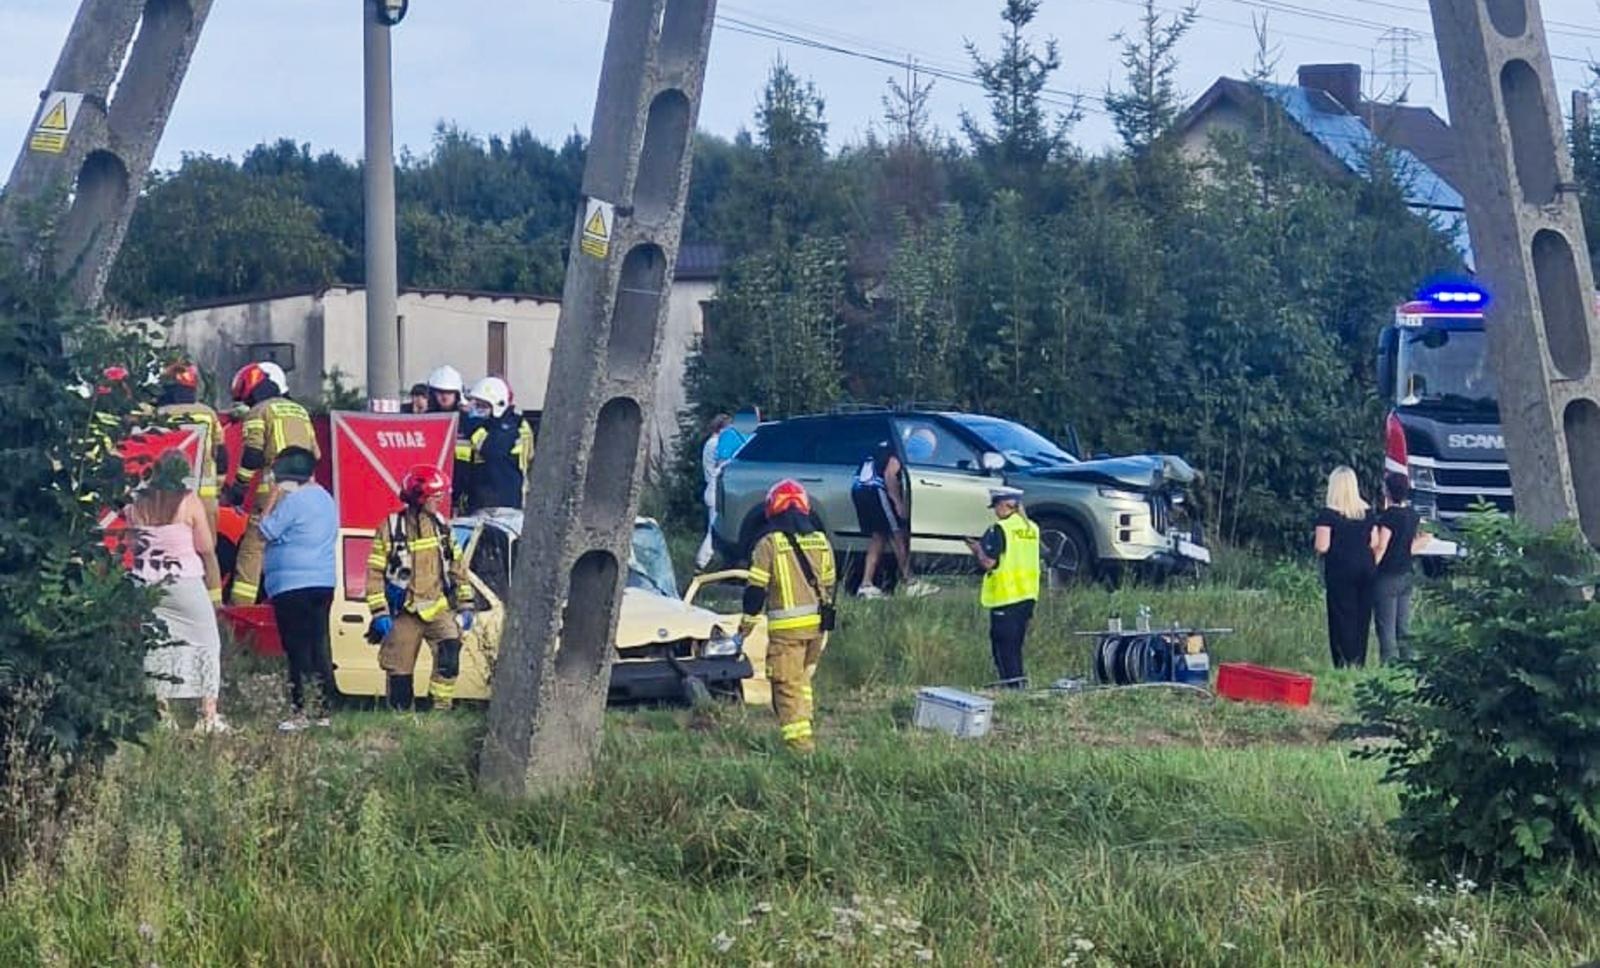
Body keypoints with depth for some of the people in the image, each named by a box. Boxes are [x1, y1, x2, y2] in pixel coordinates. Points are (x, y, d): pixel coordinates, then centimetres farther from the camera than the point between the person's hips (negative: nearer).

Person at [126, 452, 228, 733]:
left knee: (154, 647, 10)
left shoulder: (136, 504, 4)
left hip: (145, 583, 4)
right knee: (206, 644, 5)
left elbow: (131, 544, 9)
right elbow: (206, 547, -7)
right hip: (184, 581, -4)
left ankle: (162, 714, 9)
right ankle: (208, 715, 0)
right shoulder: (189, 501, -7)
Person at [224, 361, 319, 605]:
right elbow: (315, 454, 21)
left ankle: (240, 606, -12)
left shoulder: (258, 413, 1)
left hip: (273, 492, -6)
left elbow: (252, 456, -9)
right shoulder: (300, 411, 21)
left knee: (253, 548, -6)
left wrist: (237, 490, -2)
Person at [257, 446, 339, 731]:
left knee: (298, 648, -7)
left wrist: (273, 498, -1)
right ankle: (322, 709, 13)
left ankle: (299, 712, -7)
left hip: (293, 585, -8)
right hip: (324, 582, 8)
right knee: (319, 646, 10)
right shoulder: (326, 499, 14)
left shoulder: (293, 500, -12)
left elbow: (266, 532, -9)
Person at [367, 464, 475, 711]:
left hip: (438, 608, 2)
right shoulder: (391, 529, -6)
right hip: (405, 613, -2)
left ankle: (442, 708, -13)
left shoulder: (441, 526, 8)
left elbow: (457, 566, 14)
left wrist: (465, 605, 10)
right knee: (399, 673, 2)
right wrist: (379, 613, -12)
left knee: (450, 652, -21)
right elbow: (375, 573, -6)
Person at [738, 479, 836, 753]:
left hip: (786, 626, -5)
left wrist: (744, 628, 2)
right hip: (818, 624, 5)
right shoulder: (821, 542, 9)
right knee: (803, 678, 20)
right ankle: (804, 727, 21)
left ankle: (798, 737, -9)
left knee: (787, 683, -2)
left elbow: (756, 590, -7)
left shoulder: (770, 543, -7)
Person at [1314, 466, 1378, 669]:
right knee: (1362, 617, 10)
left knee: (1343, 617, 0)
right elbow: (1374, 543, 7)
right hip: (1366, 569, 5)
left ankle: (1345, 665, -3)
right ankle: (1359, 665, 12)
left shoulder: (1328, 514, -10)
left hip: (1340, 570, -5)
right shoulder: (1367, 512, 5)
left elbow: (1322, 547, -14)